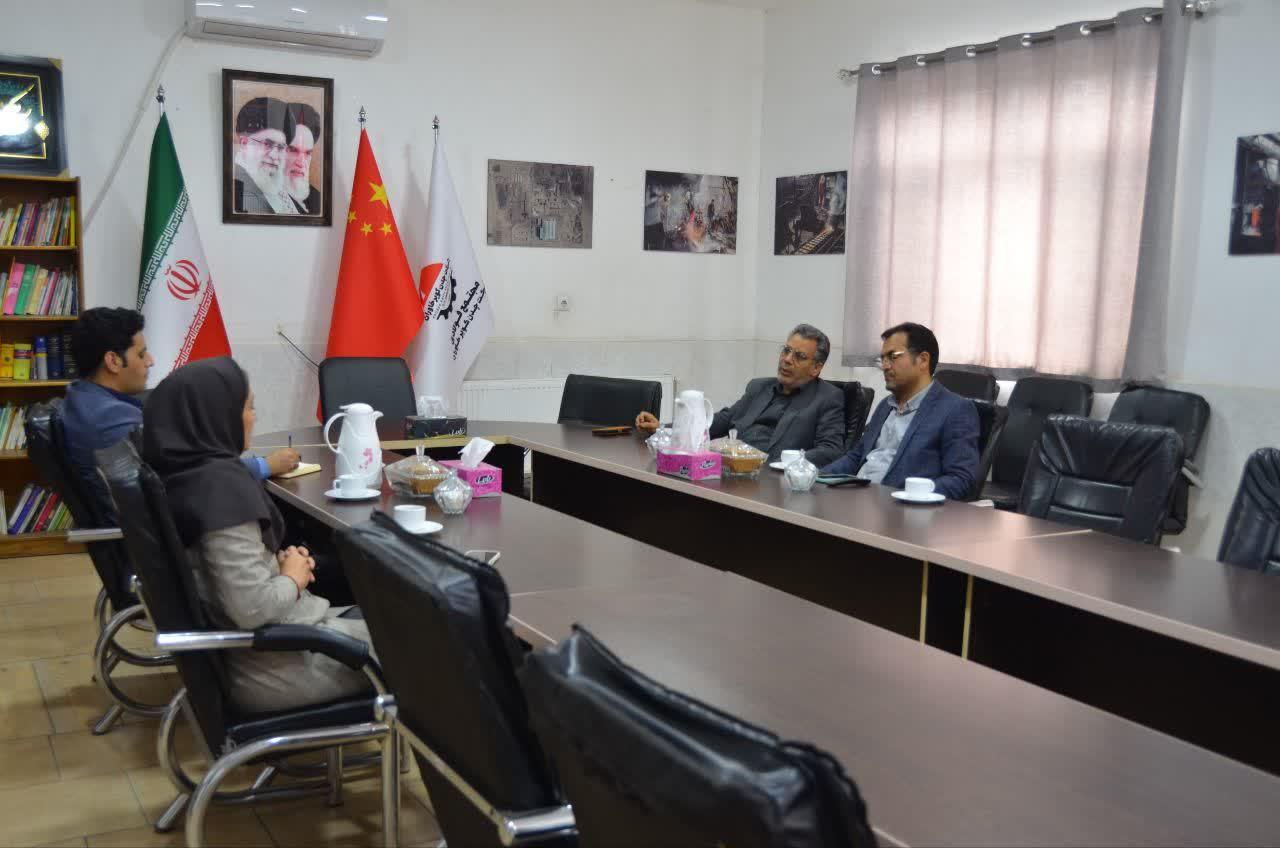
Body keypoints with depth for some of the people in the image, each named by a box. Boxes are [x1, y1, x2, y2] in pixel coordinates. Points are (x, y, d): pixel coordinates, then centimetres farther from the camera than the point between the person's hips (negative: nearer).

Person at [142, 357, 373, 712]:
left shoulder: (175, 473, 1)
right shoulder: (221, 485, -25)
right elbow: (253, 610, -28)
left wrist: (276, 561, 4)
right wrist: (294, 577, -9)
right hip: (269, 664, -9)